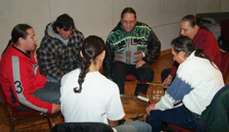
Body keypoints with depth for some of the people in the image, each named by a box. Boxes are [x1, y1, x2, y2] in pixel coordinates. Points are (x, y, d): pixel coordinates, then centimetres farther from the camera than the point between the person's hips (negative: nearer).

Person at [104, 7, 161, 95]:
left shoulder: (145, 30, -6)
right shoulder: (113, 34, -7)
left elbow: (156, 46, 5)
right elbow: (107, 57, -1)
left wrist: (145, 56, -10)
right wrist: (108, 77, -9)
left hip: (140, 62, 1)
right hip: (120, 62, -1)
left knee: (148, 74, -27)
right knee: (117, 73, -32)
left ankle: (139, 95, -1)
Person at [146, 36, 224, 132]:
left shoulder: (187, 67, -23)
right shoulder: (203, 59, 4)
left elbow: (171, 98, -14)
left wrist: (155, 107, 2)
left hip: (203, 119, -9)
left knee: (154, 113, -5)